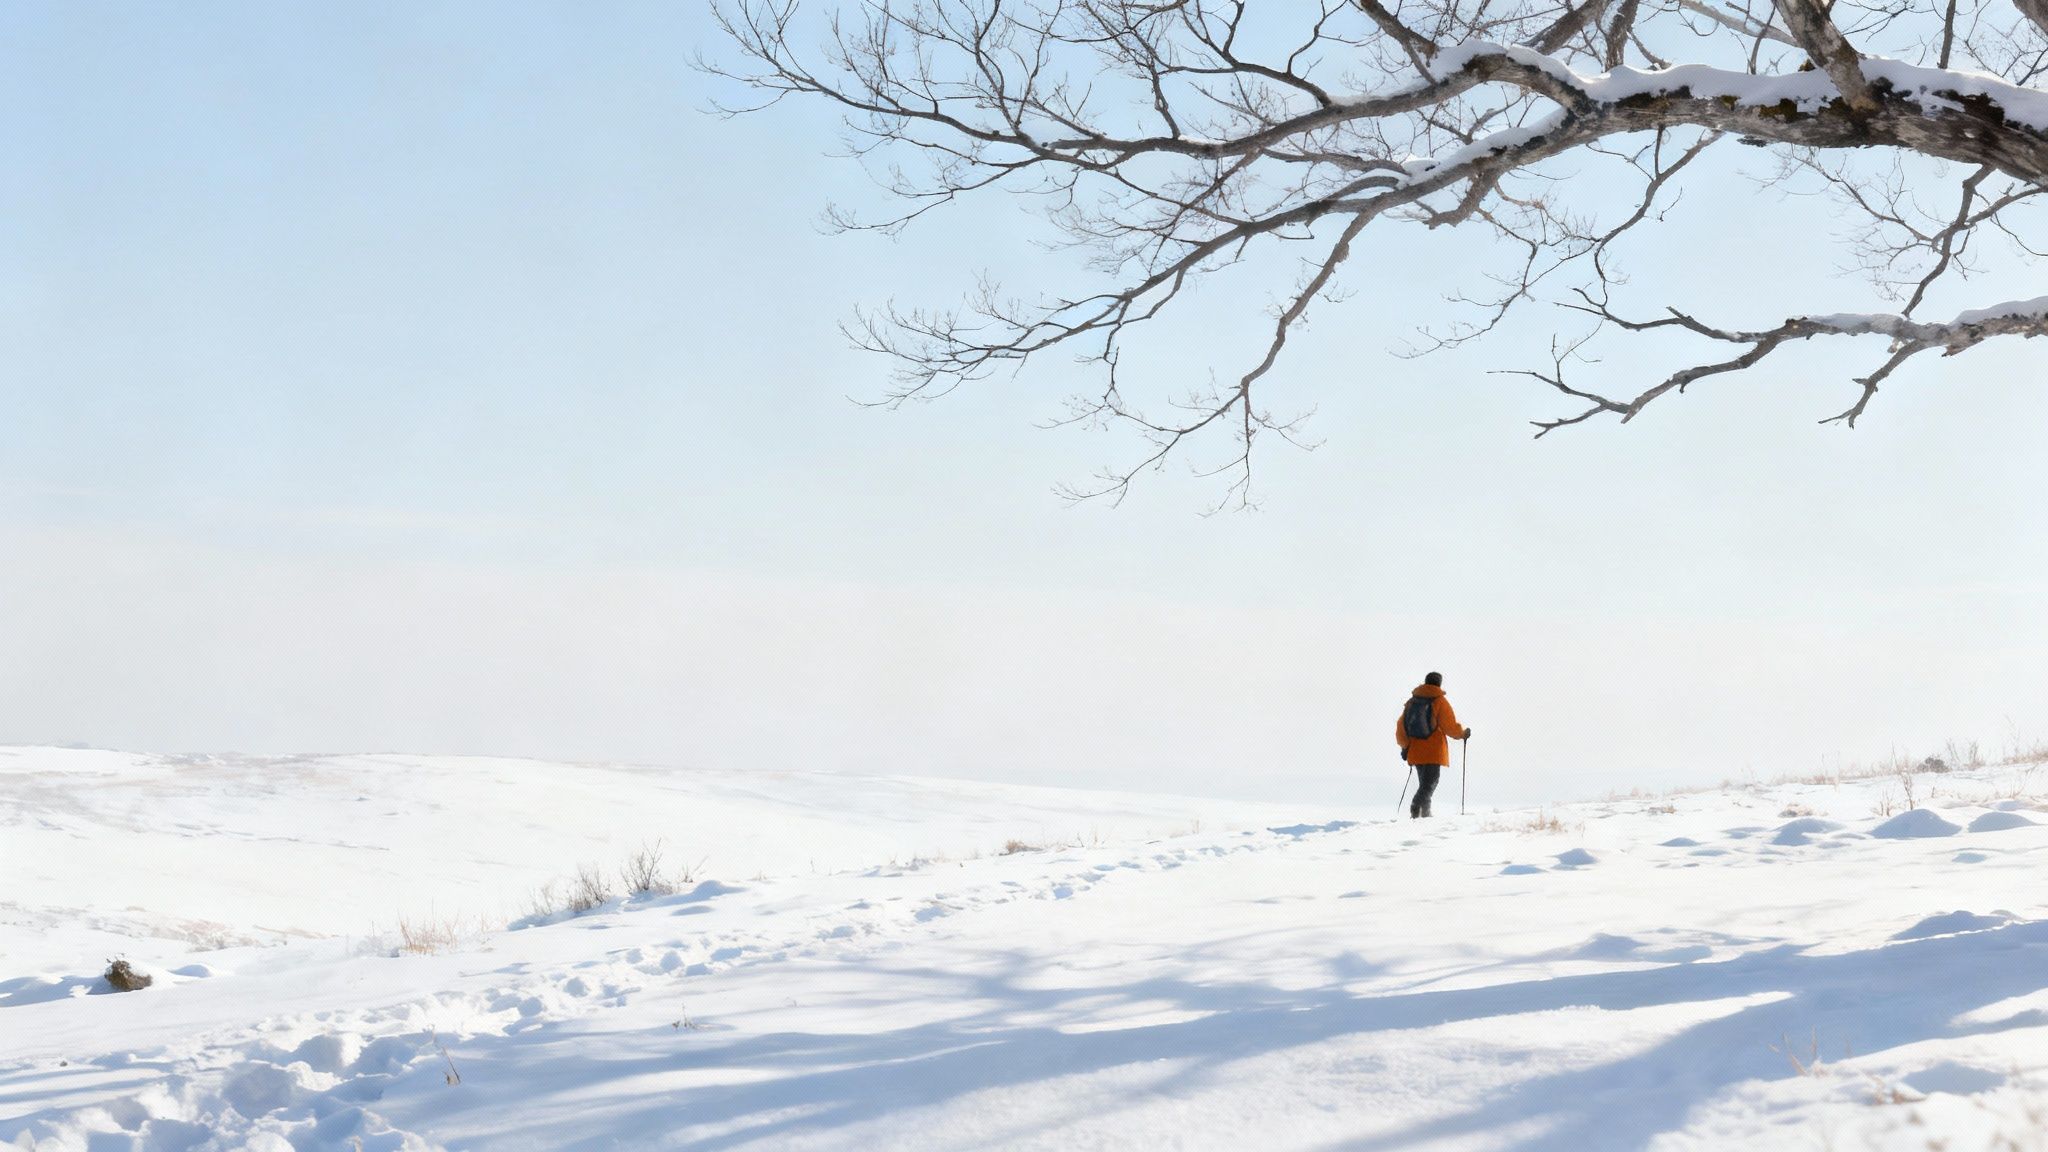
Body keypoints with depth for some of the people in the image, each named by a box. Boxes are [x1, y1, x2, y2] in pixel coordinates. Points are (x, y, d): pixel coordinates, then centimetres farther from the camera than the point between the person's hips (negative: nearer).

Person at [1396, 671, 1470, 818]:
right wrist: (1463, 733, 11)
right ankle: (1416, 807, -31)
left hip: (1415, 751, 5)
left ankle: (1425, 813, 20)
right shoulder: (1440, 701, -7)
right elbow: (1451, 727, -8)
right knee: (1430, 784, -7)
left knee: (1424, 783, 19)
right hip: (1434, 751, -5)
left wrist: (1404, 746, 15)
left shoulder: (1411, 701, 7)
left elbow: (1401, 725, 7)